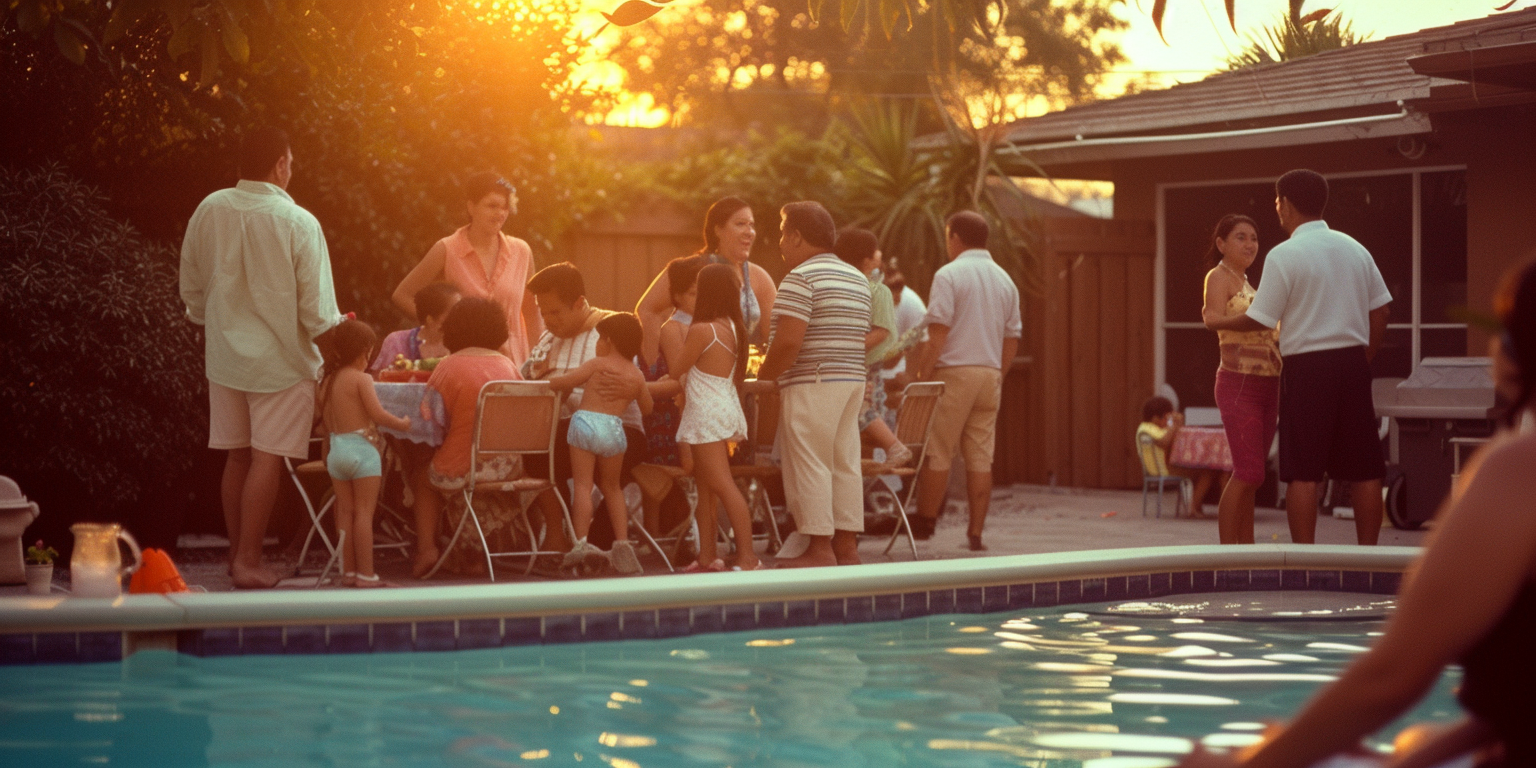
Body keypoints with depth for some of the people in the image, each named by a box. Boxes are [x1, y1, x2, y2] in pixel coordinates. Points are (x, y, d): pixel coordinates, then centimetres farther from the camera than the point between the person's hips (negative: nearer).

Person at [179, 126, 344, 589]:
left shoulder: (209, 211, -2)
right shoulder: (298, 224, -15)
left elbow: (191, 288, 9)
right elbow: (317, 312, -14)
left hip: (225, 355, 5)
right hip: (281, 358, -5)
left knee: (238, 457, 14)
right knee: (267, 460, 0)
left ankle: (237, 555, 22)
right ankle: (248, 562, 0)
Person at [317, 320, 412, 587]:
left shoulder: (326, 382, 9)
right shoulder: (361, 378, -10)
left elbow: (326, 424, 12)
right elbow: (377, 414, -15)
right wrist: (402, 423, 1)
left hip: (336, 450, 6)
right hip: (361, 447, -6)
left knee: (345, 512, 10)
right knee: (364, 512, -4)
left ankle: (348, 571, 11)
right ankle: (365, 573, -5)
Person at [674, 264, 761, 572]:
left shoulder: (701, 330, -14)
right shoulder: (735, 328, 10)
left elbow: (677, 371, -7)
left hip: (706, 412, -9)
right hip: (728, 406, 9)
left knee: (723, 485, -13)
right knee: (705, 486, 14)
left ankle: (747, 555, -19)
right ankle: (707, 556, 17)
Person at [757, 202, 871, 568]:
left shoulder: (800, 279, -12)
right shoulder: (858, 279, 16)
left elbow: (788, 342, -21)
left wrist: (765, 373, -5)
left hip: (812, 385, -9)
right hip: (853, 382, 9)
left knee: (809, 466, -4)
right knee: (845, 464, 9)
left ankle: (819, 548, -6)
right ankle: (847, 545, 11)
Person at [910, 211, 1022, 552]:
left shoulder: (949, 275, -6)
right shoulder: (1005, 280, 13)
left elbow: (938, 334, -12)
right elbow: (1012, 339, 14)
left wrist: (923, 376, -9)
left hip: (954, 371, -6)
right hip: (990, 375, 6)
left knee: (937, 452, 1)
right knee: (981, 457, 4)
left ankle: (925, 521, 6)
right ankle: (975, 532, 3)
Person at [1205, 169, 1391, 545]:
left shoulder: (1284, 255, -8)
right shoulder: (1354, 249, 10)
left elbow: (1258, 320, -8)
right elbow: (1381, 312, 12)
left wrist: (1216, 322, 9)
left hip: (1307, 365, -5)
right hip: (1353, 362, 5)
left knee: (1303, 472, -2)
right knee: (1364, 469, 7)